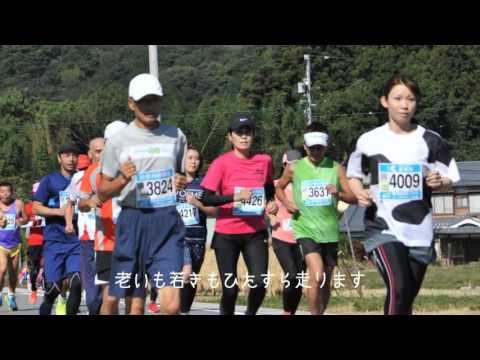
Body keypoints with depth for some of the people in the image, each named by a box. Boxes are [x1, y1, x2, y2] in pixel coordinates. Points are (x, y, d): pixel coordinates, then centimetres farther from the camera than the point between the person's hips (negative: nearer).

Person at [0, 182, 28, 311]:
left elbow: (25, 218, 10)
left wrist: (22, 221, -12)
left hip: (15, 244, 3)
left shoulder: (18, 204, -1)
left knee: (13, 272, 13)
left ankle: (11, 295, 33)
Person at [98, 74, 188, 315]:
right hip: (132, 222, -1)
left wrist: (182, 183, -4)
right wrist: (122, 180, -15)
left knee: (171, 305, -13)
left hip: (167, 223, 1)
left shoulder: (176, 136, 7)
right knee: (136, 305, 4)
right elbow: (102, 194, 5)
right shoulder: (118, 141, 2)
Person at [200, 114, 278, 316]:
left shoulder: (264, 161, 4)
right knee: (230, 287, -2)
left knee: (260, 282, -12)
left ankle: (251, 313, 16)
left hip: (255, 232, 2)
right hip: (226, 234, -2)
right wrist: (235, 196, -25)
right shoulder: (222, 163, -7)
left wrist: (271, 203, 3)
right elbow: (206, 199, -13)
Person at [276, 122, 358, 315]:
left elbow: (353, 198, 0)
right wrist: (286, 202, 0)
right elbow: (279, 188, 19)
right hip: (305, 229, -2)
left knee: (326, 281, 11)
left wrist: (339, 194, -21)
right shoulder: (294, 168, 1)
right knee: (317, 275, -22)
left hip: (330, 232, 3)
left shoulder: (336, 168, 2)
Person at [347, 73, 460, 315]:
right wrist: (360, 193, -8)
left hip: (420, 231, 3)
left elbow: (450, 179, 9)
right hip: (383, 228, -2)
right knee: (399, 288, -23)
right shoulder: (369, 141, -1)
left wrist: (439, 182, -13)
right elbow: (354, 176, 13)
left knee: (408, 296, 10)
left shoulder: (431, 141, 0)